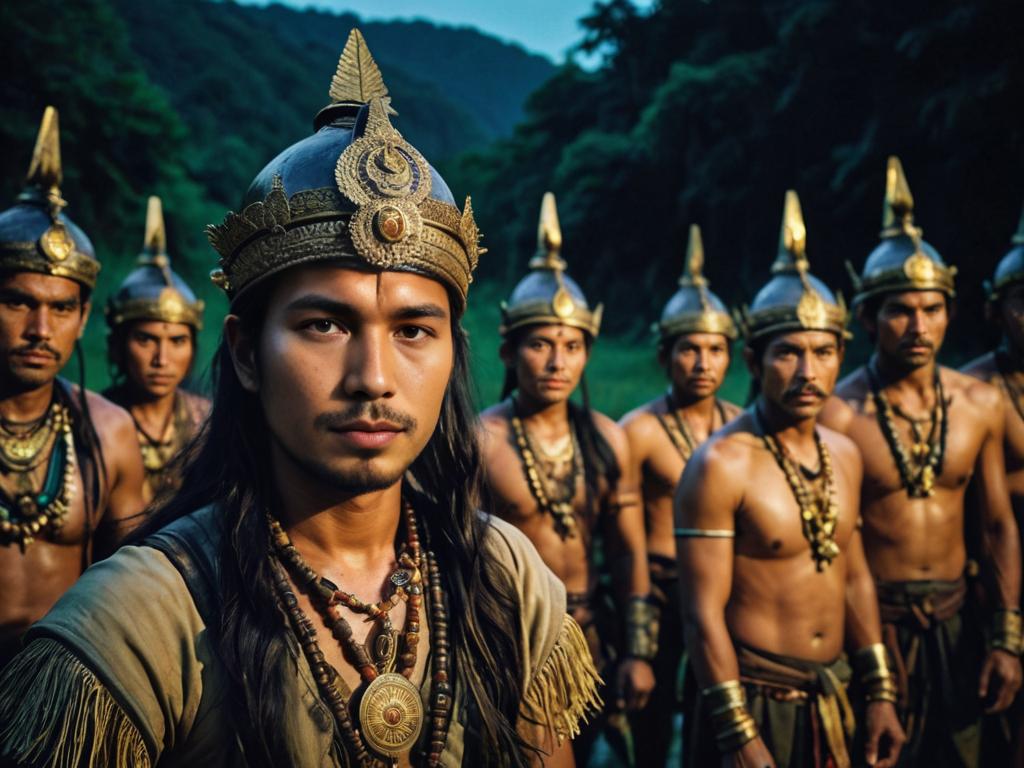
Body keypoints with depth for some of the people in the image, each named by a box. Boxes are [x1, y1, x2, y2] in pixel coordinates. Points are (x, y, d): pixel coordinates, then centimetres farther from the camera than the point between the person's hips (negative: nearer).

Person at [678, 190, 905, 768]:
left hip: (831, 699, 7)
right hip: (754, 697, -7)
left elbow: (856, 578, 13)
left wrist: (879, 694, 12)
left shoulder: (844, 455, 5)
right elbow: (703, 614, -18)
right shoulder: (721, 464, -18)